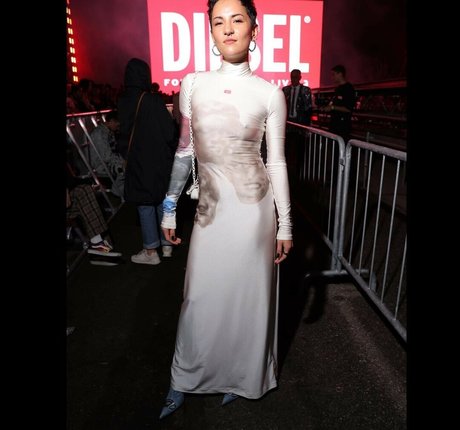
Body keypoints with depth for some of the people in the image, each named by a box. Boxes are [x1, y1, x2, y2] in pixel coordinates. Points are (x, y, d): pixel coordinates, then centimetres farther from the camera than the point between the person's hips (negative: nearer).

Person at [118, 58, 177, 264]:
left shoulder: (122, 103, -5)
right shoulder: (154, 101, -14)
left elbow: (122, 134, 5)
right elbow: (169, 132, -11)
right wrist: (172, 153, 5)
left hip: (136, 164, 1)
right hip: (160, 161, -1)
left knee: (145, 206, 8)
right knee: (163, 203, 13)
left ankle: (151, 251, 13)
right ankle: (167, 244, 23)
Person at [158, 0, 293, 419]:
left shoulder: (269, 93, -3)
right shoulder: (193, 84, 3)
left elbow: (277, 161, 0)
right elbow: (184, 150, 7)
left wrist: (285, 223, -1)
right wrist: (169, 208, 9)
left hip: (252, 204, -1)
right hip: (210, 206, 2)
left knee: (248, 293, 11)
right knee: (200, 297, 9)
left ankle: (240, 378, 38)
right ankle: (184, 380, 34)